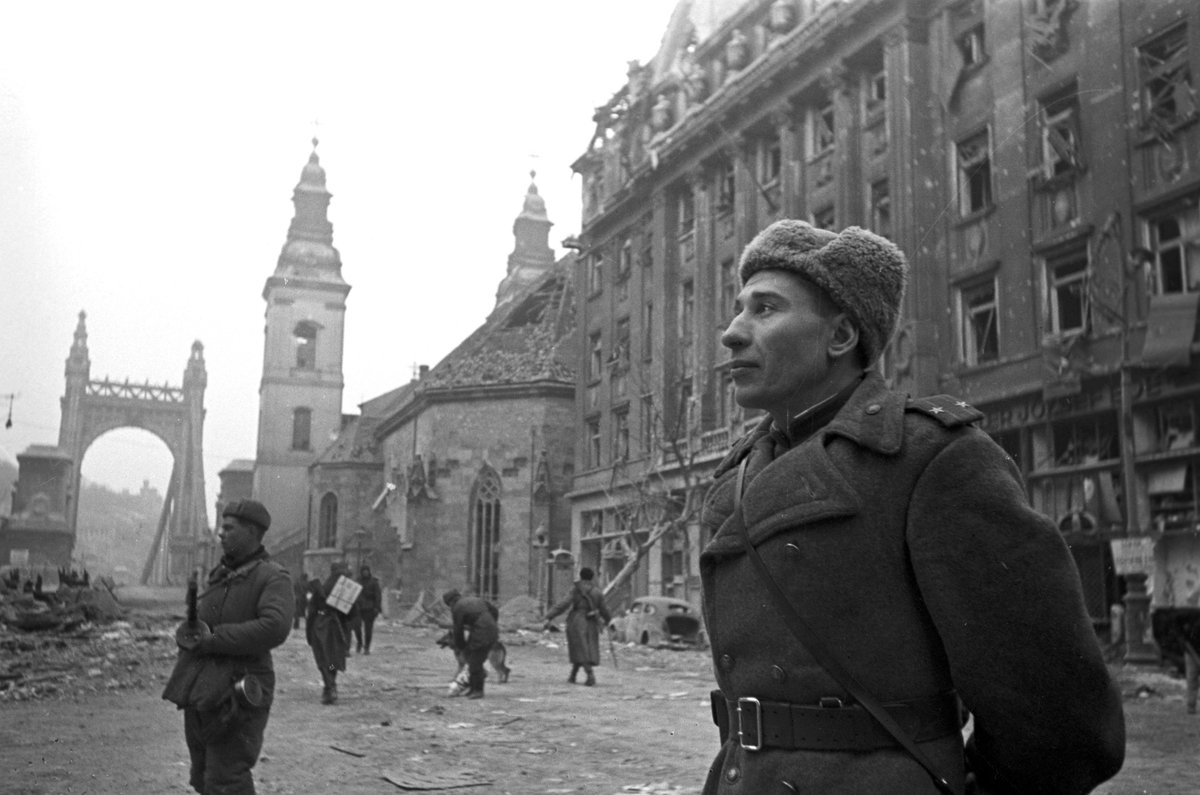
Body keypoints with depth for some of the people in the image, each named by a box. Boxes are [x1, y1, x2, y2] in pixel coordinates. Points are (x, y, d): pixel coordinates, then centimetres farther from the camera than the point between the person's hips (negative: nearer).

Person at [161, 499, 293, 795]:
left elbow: (274, 627, -24)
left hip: (235, 697, -8)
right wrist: (188, 635, -8)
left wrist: (213, 640, -19)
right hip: (200, 694, 8)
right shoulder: (219, 575, 15)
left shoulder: (272, 576, -9)